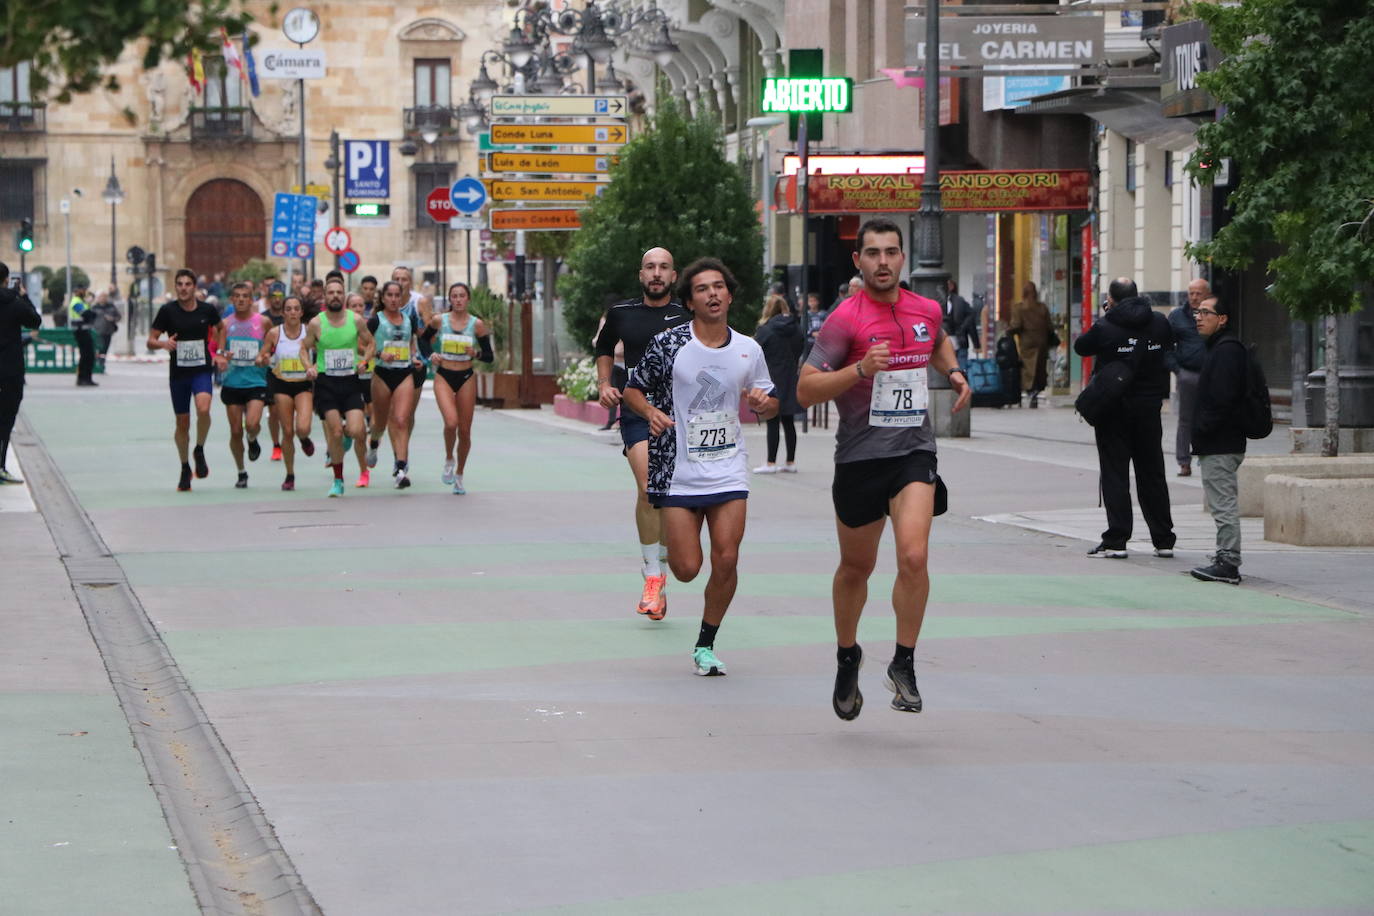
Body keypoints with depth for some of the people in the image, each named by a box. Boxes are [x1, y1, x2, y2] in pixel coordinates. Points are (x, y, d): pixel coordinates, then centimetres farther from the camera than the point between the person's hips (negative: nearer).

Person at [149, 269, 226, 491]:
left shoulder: (207, 310, -1)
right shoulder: (168, 311, -5)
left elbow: (221, 327, 21)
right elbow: (150, 341, -2)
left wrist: (220, 353, 11)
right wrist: (162, 343, -24)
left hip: (203, 370, -1)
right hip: (178, 373, 1)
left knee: (203, 408, -27)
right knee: (182, 423, 7)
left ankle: (200, 451, -3)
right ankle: (185, 468, 25)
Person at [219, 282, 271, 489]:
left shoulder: (263, 322, 0)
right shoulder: (226, 324, 4)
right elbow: (219, 352, 3)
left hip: (256, 381, -2)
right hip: (232, 383, 2)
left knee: (252, 424, -22)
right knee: (235, 431, 3)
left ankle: (253, 440, 16)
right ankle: (241, 473, 20)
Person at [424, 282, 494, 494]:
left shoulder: (477, 324, -1)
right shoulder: (439, 320, -1)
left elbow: (490, 356, 3)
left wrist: (476, 353, -17)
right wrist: (431, 355, -1)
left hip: (466, 378, 1)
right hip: (443, 376, -1)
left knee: (464, 430, 4)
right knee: (451, 422, -22)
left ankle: (459, 475, 23)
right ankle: (449, 460, 6)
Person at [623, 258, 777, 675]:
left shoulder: (749, 350, 4)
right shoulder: (668, 344, -6)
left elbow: (770, 405, 15)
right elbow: (633, 388, 4)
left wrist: (763, 403, -8)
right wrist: (651, 412, -17)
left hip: (729, 473, 2)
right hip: (678, 475, -2)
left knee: (726, 560, -8)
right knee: (686, 569, -3)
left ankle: (705, 644, 11)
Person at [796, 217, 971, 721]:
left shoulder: (928, 310, 5)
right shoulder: (845, 319, -10)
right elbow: (805, 390, -12)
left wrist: (953, 370, 10)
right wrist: (861, 368, -25)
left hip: (915, 452, 2)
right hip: (860, 456, -2)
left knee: (913, 555, -19)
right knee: (856, 567, 13)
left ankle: (904, 664, -5)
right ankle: (847, 656, 38)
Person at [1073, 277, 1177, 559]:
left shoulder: (1105, 328, -13)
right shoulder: (1159, 323, 0)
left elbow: (1080, 346, 3)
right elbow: (1170, 346, 16)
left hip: (1113, 407, -4)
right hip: (1149, 408, 4)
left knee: (1114, 473, -1)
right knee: (1152, 474, 11)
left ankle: (1116, 541, -6)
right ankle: (1164, 540, 14)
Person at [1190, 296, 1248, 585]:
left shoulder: (1227, 350, -15)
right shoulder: (1219, 347, 19)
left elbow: (1222, 399, -23)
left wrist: (1202, 430, -17)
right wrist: (1201, 435, 17)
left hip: (1220, 445, -11)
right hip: (1220, 443, 11)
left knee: (1223, 506, -9)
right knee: (1224, 506, 13)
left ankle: (1228, 563, -8)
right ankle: (1227, 561, 18)